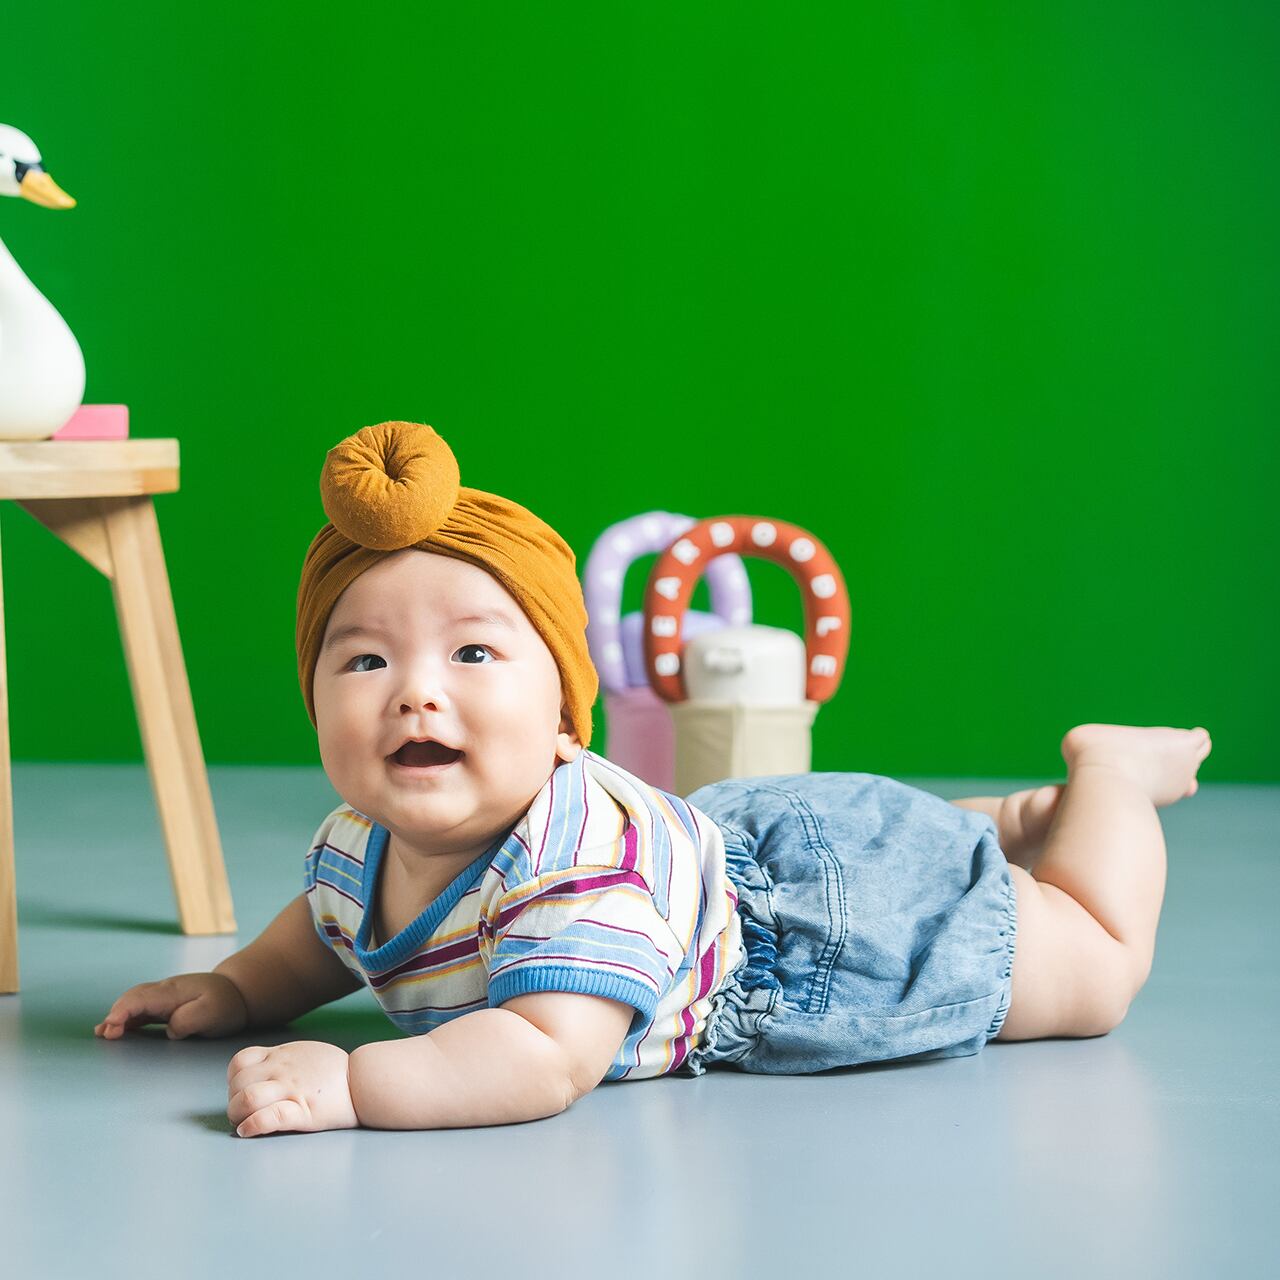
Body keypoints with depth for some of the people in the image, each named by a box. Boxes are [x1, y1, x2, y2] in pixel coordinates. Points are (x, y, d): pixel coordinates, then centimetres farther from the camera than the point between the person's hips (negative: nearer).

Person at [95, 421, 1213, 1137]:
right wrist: (239, 990, -9)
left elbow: (547, 1057, -55)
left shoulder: (578, 863, -45)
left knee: (1099, 967, 14)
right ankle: (1016, 817, 53)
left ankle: (1108, 773, 34)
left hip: (823, 906, -7)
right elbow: (330, 926, 6)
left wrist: (348, 1083, -59)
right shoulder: (363, 841, -19)